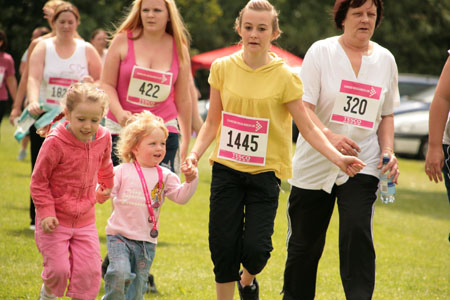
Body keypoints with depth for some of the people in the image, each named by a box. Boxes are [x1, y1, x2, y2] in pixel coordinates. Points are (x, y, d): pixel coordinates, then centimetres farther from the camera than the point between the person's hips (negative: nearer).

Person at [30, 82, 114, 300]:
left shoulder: (103, 138, -4)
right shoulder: (55, 143, -20)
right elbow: (39, 181, -10)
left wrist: (106, 186, 36)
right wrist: (46, 212, -17)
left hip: (85, 220, 4)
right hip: (55, 221, -4)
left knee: (89, 270, -2)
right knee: (58, 269, -7)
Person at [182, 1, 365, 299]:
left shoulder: (284, 77, -6)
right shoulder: (223, 68, 2)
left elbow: (308, 128, -5)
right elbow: (213, 122, 9)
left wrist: (338, 158, -17)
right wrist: (195, 154, -7)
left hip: (265, 172, -2)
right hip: (226, 169, 2)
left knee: (255, 247, -10)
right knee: (223, 245, -2)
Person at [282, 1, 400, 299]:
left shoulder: (385, 59, 7)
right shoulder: (321, 52, -4)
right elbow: (302, 107, -12)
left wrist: (388, 151, -1)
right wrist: (330, 136, -28)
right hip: (315, 164, -1)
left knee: (357, 233, -18)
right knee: (304, 241, 8)